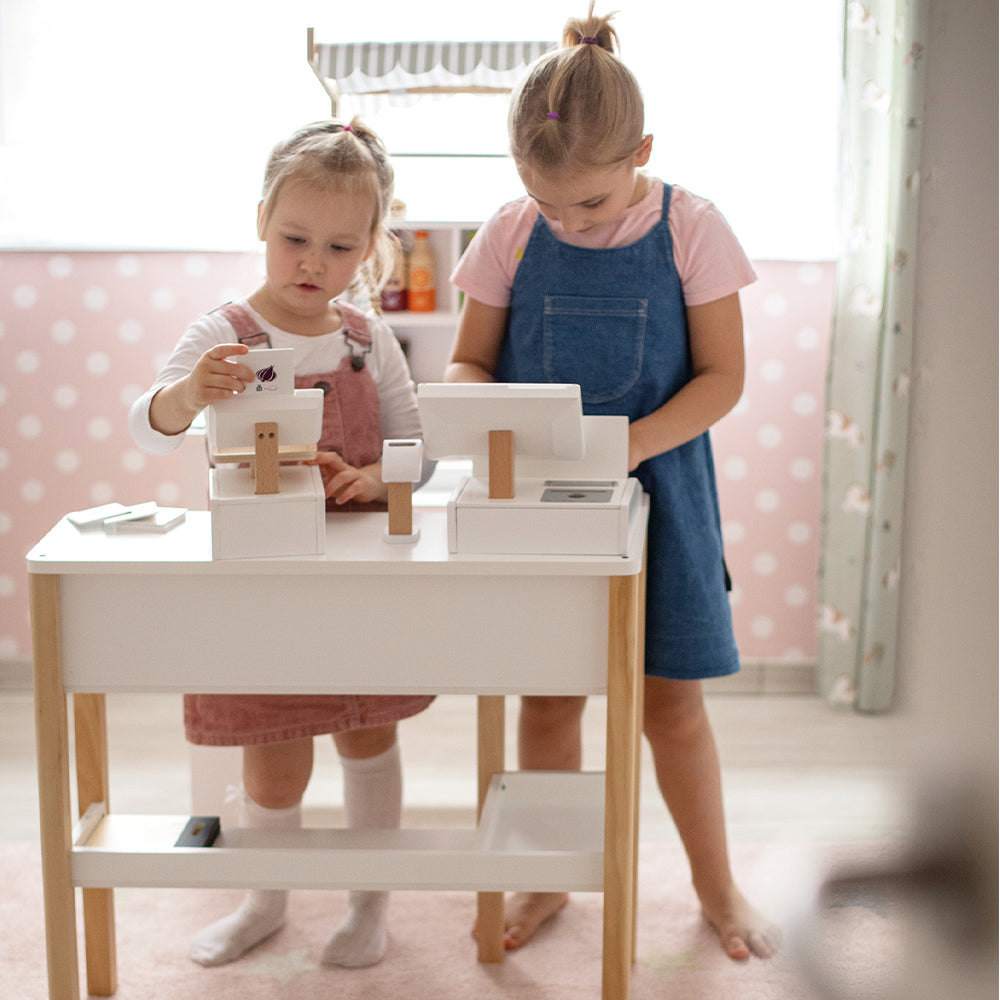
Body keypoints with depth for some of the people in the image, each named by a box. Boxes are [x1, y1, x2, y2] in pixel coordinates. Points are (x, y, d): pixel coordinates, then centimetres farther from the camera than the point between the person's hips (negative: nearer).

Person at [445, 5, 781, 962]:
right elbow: (469, 362, 3)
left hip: (655, 496, -1)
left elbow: (720, 376, -8)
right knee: (546, 696, 10)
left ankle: (716, 885, 27)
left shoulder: (689, 229, -9)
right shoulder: (511, 236, -5)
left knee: (671, 700, 7)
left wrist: (628, 445, -23)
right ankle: (549, 877, 29)